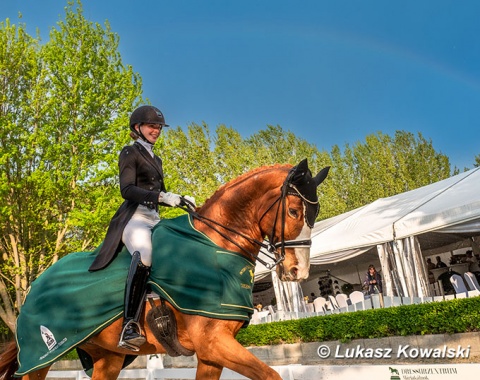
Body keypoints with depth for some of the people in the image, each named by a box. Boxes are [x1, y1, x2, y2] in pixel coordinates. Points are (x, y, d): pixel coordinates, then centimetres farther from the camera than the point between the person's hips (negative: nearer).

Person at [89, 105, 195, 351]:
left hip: (155, 219, 9)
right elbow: (127, 190, -12)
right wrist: (160, 196, -25)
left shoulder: (155, 159, 26)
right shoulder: (130, 153, 4)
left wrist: (180, 200, 9)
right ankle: (130, 326, -44)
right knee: (144, 255, -37)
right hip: (134, 217, -9)